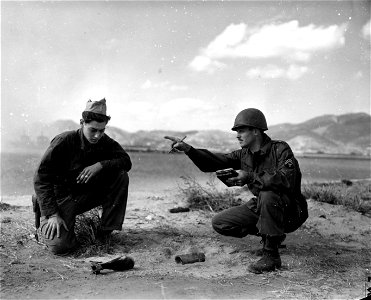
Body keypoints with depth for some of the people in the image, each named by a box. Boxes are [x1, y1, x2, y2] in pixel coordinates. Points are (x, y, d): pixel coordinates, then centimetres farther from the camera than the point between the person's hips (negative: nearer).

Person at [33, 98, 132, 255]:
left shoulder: (105, 142, -3)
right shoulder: (64, 141, -18)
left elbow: (126, 161, -7)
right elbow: (41, 178, -19)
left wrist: (101, 165, -26)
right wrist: (52, 214, -27)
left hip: (88, 194, 5)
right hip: (62, 197, -4)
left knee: (121, 176, -16)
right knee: (60, 246, -25)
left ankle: (105, 231, -8)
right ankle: (46, 224, 11)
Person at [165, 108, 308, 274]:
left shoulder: (280, 149, -19)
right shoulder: (244, 155, 2)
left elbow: (287, 180, -35)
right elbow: (214, 161, -4)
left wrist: (250, 178, -36)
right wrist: (188, 149, -17)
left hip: (290, 211, -7)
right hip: (260, 208, 7)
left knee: (268, 195, -39)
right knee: (219, 223, 0)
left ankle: (271, 255, -23)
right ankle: (273, 236, 12)